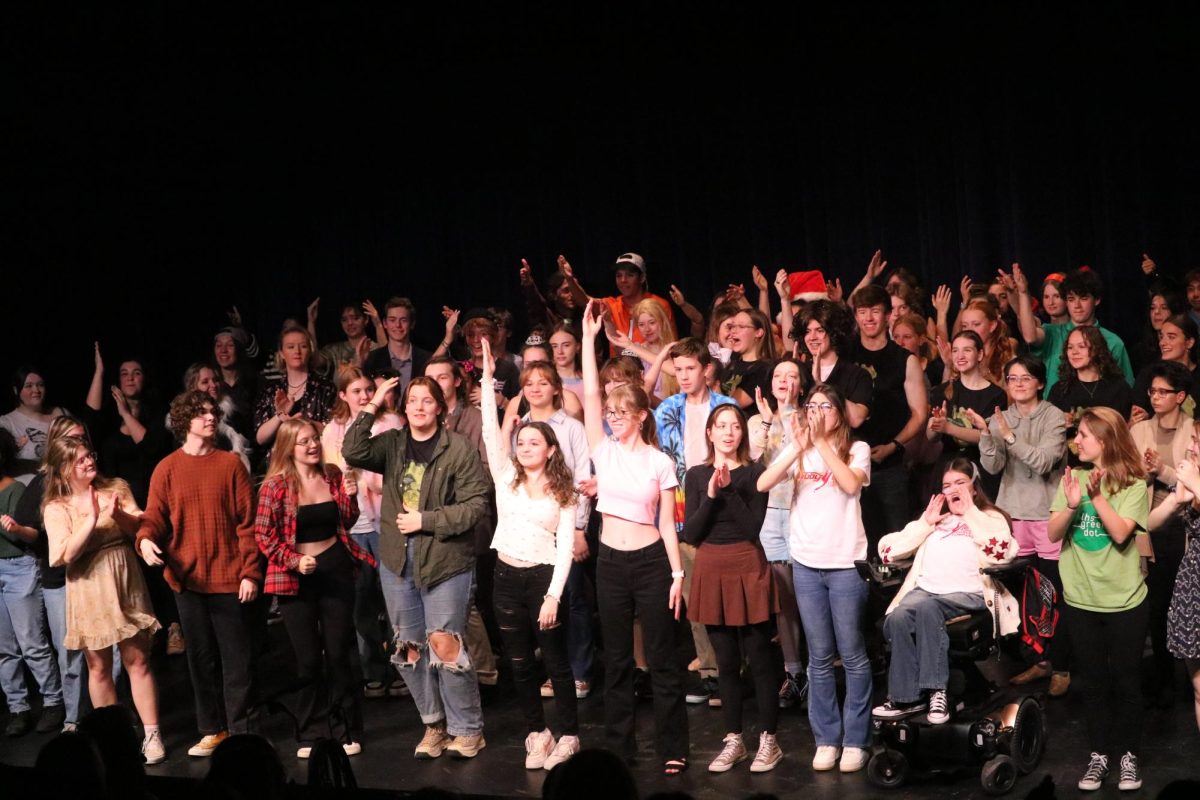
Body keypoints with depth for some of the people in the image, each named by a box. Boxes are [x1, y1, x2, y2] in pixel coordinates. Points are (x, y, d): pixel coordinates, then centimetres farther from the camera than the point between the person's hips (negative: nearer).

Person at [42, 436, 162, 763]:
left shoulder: (116, 489, 6)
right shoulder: (56, 508, -2)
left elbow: (141, 527, 1)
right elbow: (66, 553, -13)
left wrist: (119, 515, -18)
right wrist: (93, 519, -22)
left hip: (125, 583, 1)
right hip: (88, 592, -1)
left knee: (138, 660, 1)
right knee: (99, 667, 8)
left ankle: (151, 735, 5)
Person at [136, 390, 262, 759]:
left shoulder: (231, 463, 1)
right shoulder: (167, 469, 4)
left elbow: (247, 521, -1)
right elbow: (155, 515, 0)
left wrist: (250, 572, -8)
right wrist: (146, 539, -23)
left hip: (230, 579, -2)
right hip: (188, 579, 2)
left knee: (237, 658, 1)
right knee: (201, 658, 11)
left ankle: (239, 731, 11)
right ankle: (211, 729, 23)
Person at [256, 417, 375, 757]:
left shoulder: (332, 476, 3)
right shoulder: (276, 484, -9)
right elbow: (263, 534, -8)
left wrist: (349, 496, -6)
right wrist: (294, 561, -18)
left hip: (335, 570, 2)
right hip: (297, 577, -2)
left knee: (338, 654, 5)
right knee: (308, 659, 5)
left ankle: (346, 732, 16)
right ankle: (312, 734, 17)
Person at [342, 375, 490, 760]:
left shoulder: (459, 449, -6)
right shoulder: (392, 444, 7)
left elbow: (476, 502, -10)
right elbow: (353, 453, -10)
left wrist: (426, 520, -14)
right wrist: (371, 407, -12)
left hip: (446, 560, -5)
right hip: (398, 561, 5)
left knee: (444, 644, -9)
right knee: (410, 648, 10)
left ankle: (468, 729, 7)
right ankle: (434, 724, 25)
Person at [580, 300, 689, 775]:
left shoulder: (660, 463, -3)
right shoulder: (604, 451, 3)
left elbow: (667, 523, -1)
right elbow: (589, 394, -4)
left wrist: (678, 573, -7)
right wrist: (589, 336, -5)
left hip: (651, 561, -3)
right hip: (610, 561, 3)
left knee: (662, 659, 2)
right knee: (616, 659, 10)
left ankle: (672, 749, 9)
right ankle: (619, 747, 20)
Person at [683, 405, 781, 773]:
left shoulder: (754, 472, -2)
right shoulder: (696, 475, 5)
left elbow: (753, 528, -12)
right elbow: (690, 534, -3)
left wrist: (730, 488, -19)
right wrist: (711, 494, -15)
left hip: (748, 569, -3)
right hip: (711, 571, 3)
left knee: (759, 659, 1)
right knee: (726, 662, 11)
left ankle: (768, 739, 11)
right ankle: (733, 740, 20)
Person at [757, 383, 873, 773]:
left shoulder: (857, 449, 2)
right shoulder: (797, 450, 8)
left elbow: (851, 484, -19)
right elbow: (763, 484, -8)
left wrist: (822, 443, -16)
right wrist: (799, 447, -15)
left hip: (846, 563, -3)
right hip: (806, 564, 3)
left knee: (852, 654, 2)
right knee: (819, 657, 8)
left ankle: (855, 740, 11)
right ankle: (826, 738, 16)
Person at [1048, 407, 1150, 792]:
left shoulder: (1133, 485, -9)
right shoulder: (1072, 479, 0)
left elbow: (1121, 533, -21)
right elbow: (1053, 535, -7)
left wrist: (1098, 496, -28)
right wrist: (1072, 505, -24)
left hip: (1125, 601, -3)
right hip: (1081, 600, 3)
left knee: (1125, 680, 8)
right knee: (1093, 681, 12)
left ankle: (1128, 755, 23)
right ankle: (1098, 754, 22)